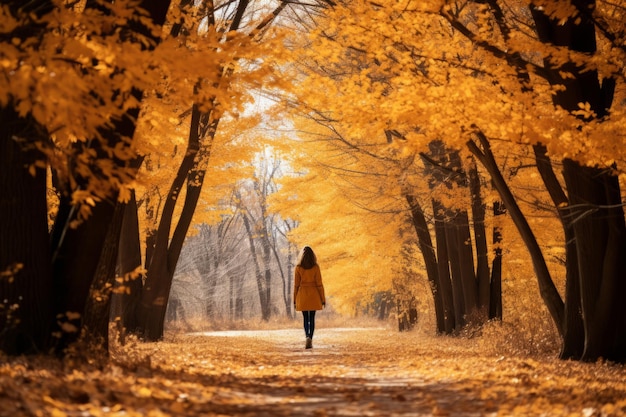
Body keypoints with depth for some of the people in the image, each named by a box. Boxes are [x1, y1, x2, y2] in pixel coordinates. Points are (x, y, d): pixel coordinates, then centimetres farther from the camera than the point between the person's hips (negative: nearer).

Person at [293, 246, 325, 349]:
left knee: (305, 318, 11)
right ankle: (310, 339, -7)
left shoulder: (298, 268, -5)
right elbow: (319, 284, -6)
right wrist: (323, 299, 0)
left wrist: (294, 300, 4)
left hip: (302, 295, 0)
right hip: (314, 295, 0)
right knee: (312, 318, 6)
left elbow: (296, 284, -3)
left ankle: (308, 337, -10)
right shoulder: (316, 267, -6)